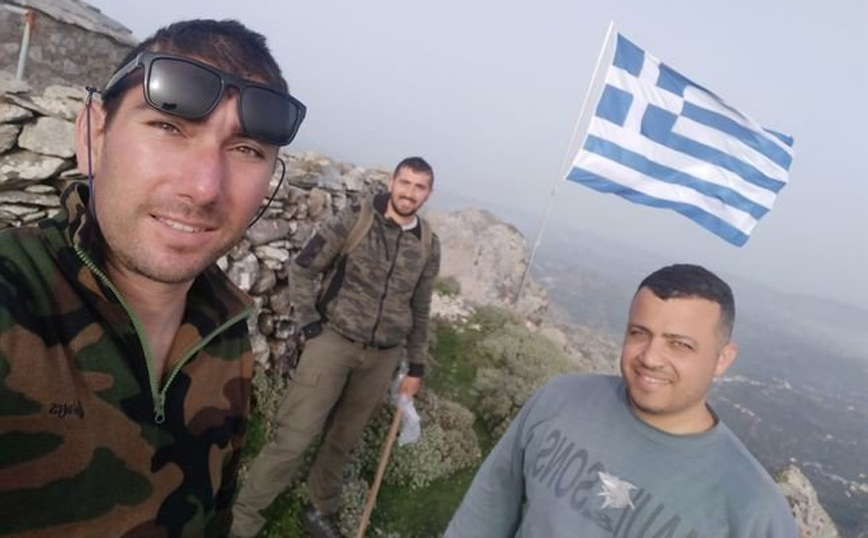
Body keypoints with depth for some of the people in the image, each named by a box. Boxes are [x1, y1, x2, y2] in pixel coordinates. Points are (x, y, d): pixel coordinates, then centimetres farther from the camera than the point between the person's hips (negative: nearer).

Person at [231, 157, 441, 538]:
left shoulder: (428, 245, 3)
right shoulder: (354, 220, -7)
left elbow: (420, 309, 11)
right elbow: (302, 269, -2)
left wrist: (416, 367, 13)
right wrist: (310, 325, -7)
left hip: (383, 357, 3)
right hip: (334, 340, -3)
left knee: (343, 441, 16)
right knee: (294, 437, -3)